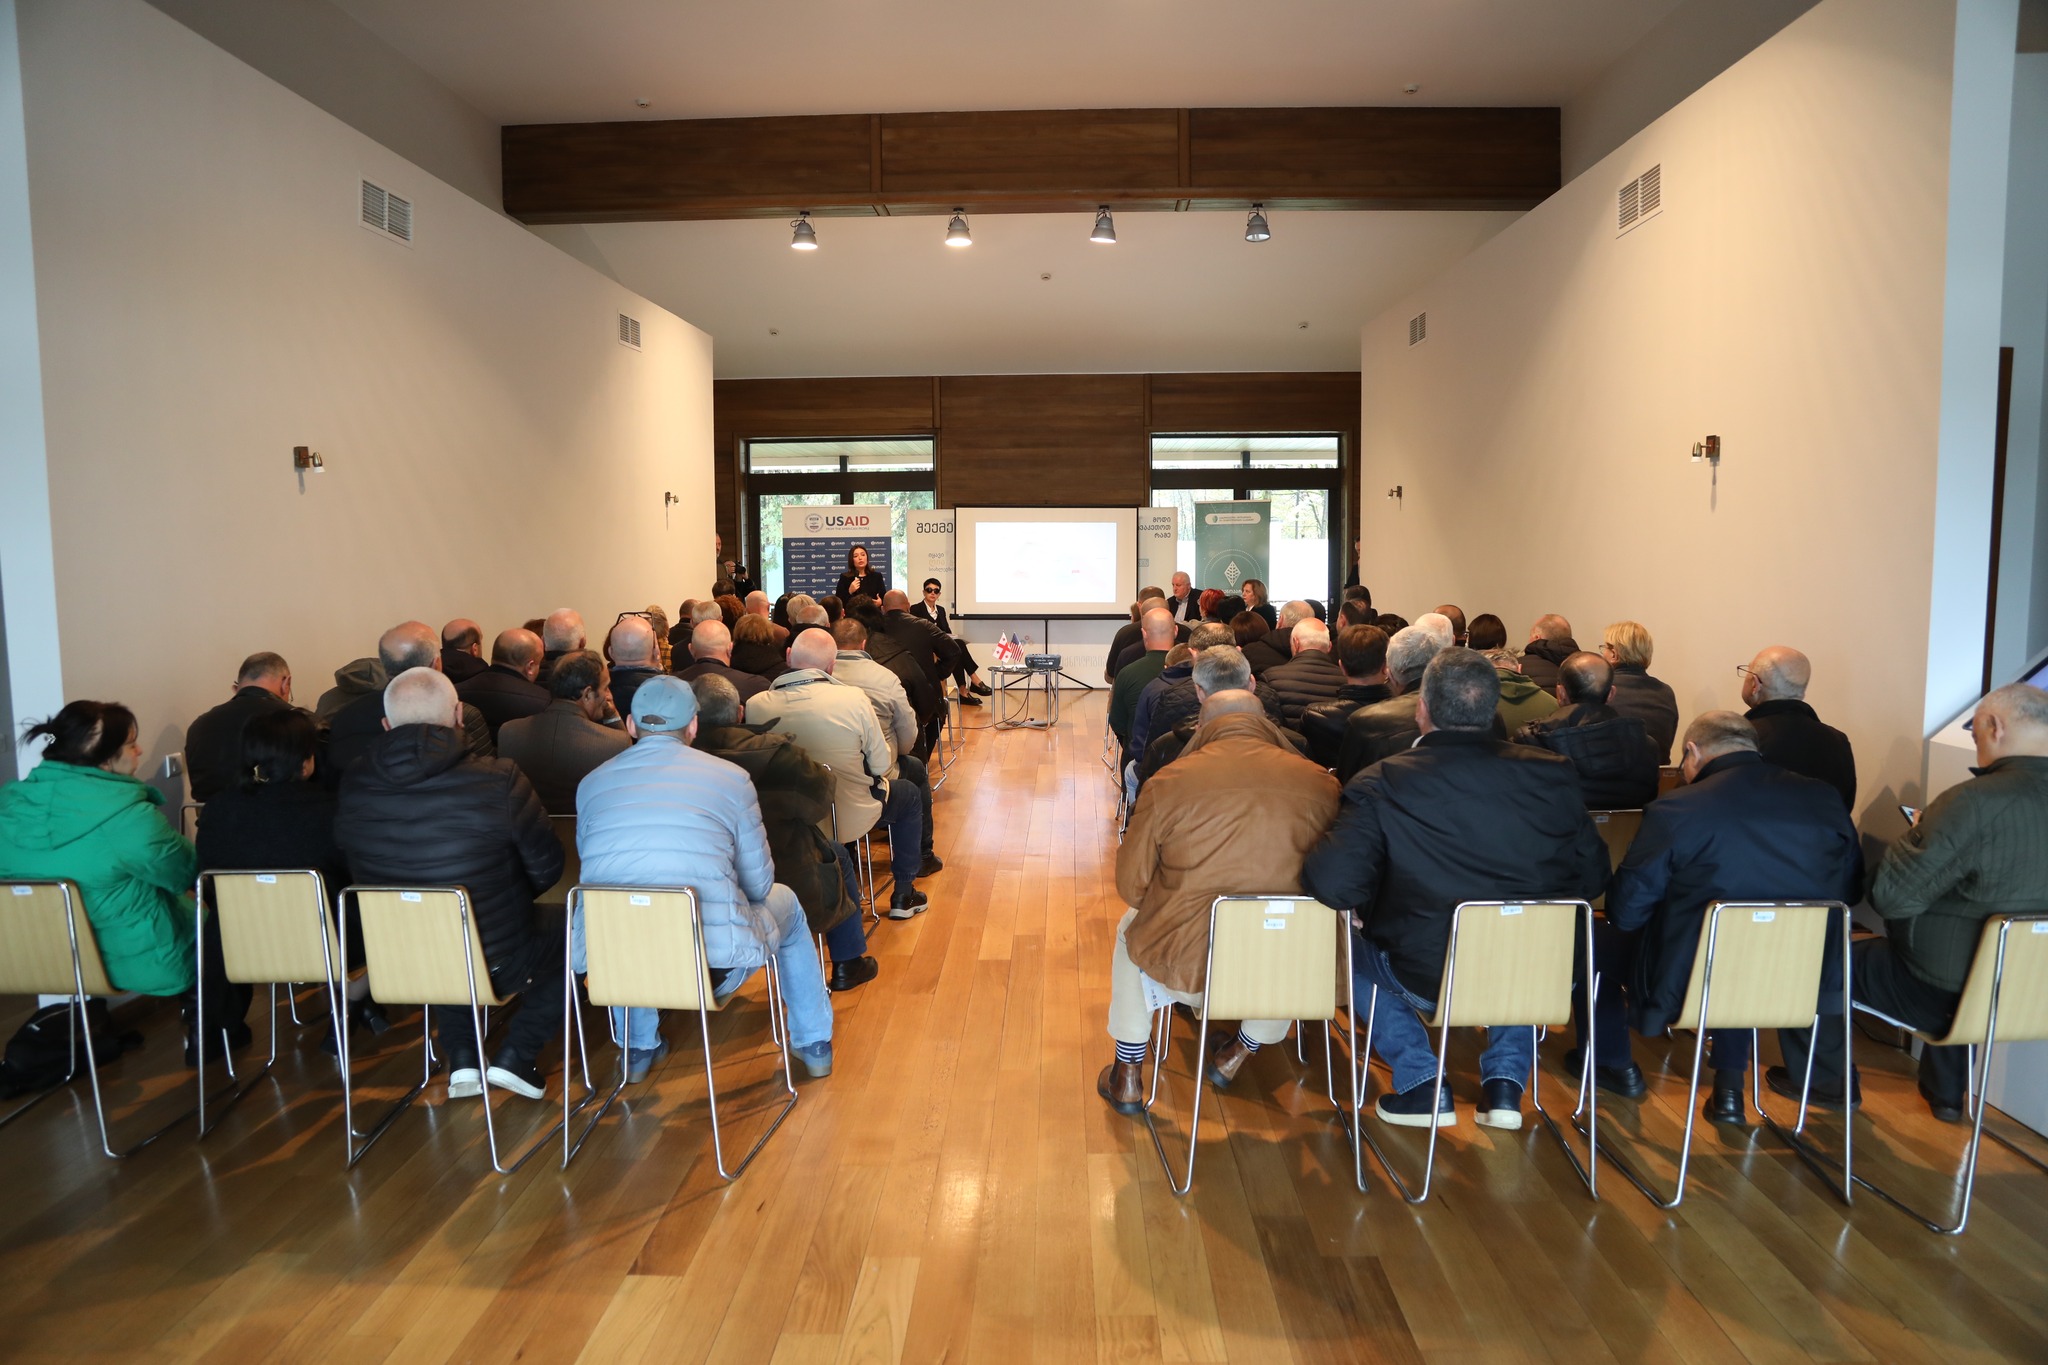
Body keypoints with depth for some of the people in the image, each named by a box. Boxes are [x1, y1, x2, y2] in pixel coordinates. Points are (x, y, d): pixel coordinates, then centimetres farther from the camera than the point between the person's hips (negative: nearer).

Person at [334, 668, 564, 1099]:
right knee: (566, 938, 23)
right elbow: (546, 868, -10)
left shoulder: (352, 787, -10)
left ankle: (461, 1061, 23)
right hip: (497, 966, -4)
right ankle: (515, 1057, 11)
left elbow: (363, 872, 8)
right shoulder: (499, 781, -23)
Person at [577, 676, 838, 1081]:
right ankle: (814, 1043, 39)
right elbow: (759, 883, 8)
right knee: (785, 903, 29)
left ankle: (638, 1048, 44)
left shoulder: (591, 784, 9)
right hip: (714, 951, -3)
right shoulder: (730, 777, 2)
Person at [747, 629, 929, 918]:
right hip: (850, 819, -3)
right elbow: (882, 767, -12)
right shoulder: (853, 698, -21)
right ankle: (903, 896, 31)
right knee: (908, 794, 26)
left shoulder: (756, 705, -14)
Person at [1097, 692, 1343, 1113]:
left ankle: (1128, 1078, 36)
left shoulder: (1168, 782, -8)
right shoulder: (1320, 783, -4)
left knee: (1131, 925, 32)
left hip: (1185, 967, -1)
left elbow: (1131, 884, -1)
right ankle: (1240, 1053, 44)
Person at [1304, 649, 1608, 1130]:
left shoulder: (1382, 784, -17)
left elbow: (1332, 884, -23)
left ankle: (1422, 1084, 21)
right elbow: (1592, 879, 1)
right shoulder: (1552, 775, -8)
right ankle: (1505, 1082, 26)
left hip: (1424, 980, -3)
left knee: (1352, 944, 27)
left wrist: (1368, 909, 0)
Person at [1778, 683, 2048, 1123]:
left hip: (1940, 992, -8)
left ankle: (1824, 1077, 30)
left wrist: (1916, 833, -5)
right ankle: (1946, 1092, 47)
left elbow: (1890, 897, -22)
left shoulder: (1974, 802, -28)